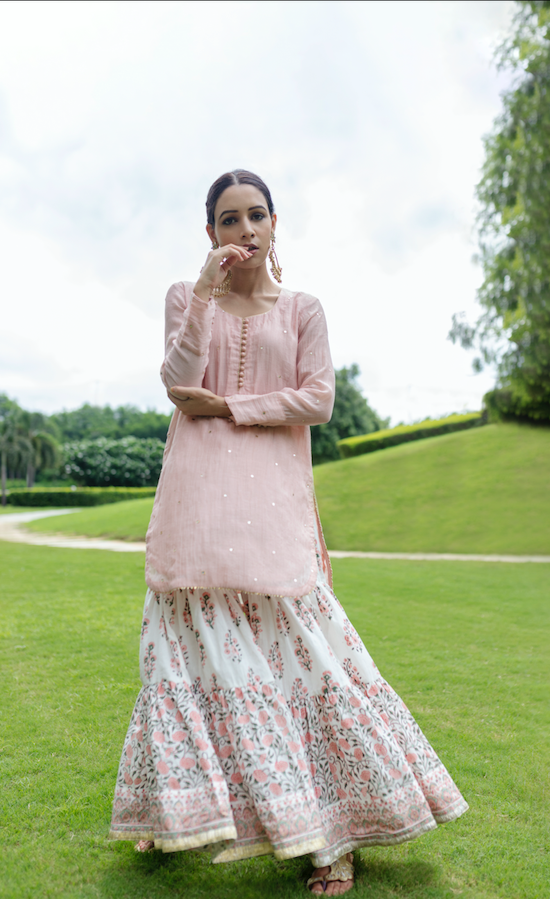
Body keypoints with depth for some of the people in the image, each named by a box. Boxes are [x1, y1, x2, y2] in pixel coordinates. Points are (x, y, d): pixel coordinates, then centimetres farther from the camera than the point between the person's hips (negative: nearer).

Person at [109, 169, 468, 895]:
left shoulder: (302, 309, 10)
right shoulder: (185, 297, 12)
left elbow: (318, 400, -1)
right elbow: (178, 383, -3)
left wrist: (228, 406, -6)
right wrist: (206, 293, -10)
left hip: (272, 496, -1)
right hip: (200, 495, 1)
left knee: (299, 651, -3)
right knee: (202, 645, 3)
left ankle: (333, 831, 8)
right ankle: (184, 810, 20)